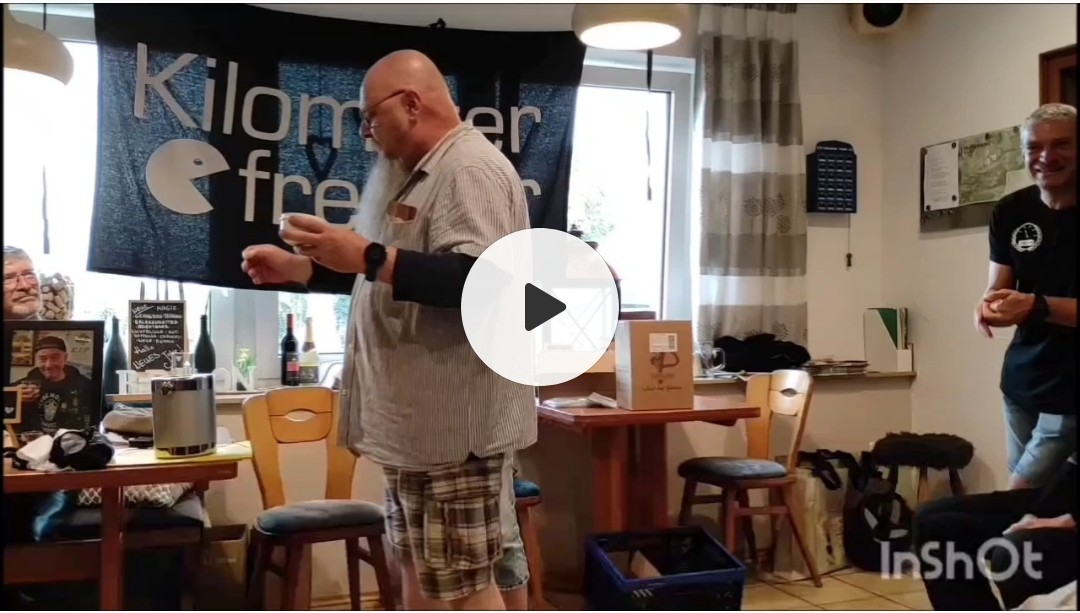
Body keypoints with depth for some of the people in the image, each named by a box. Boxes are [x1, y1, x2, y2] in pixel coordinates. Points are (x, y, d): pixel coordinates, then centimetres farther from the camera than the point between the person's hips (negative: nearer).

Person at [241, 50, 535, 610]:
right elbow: (395, 273, 25)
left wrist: (365, 255, -28)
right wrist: (298, 267, 15)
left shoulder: (471, 169, -15)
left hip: (457, 422, -10)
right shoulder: (422, 172, 18)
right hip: (419, 418, 11)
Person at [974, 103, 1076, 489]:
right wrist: (988, 304, -16)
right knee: (1032, 495, 16)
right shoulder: (1010, 211, 1)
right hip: (1020, 379, 5)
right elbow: (998, 287, 5)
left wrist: (1037, 306, -31)